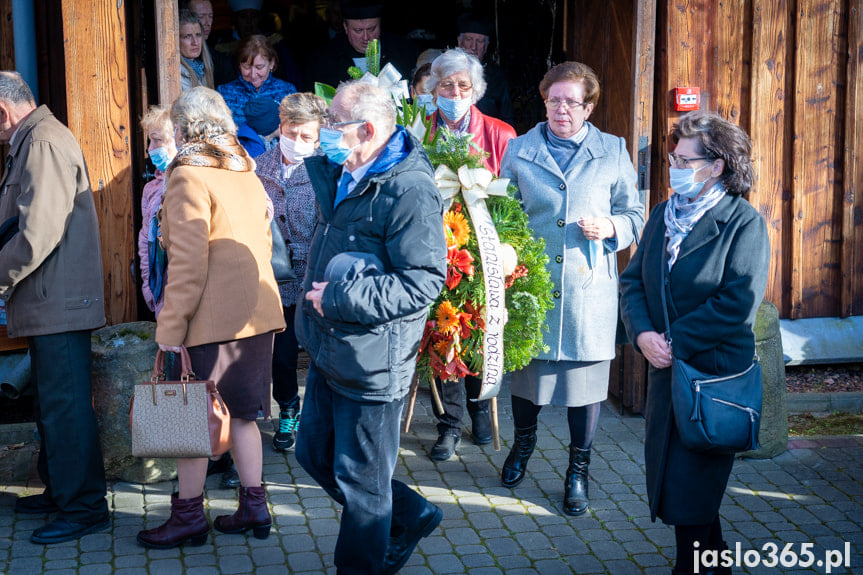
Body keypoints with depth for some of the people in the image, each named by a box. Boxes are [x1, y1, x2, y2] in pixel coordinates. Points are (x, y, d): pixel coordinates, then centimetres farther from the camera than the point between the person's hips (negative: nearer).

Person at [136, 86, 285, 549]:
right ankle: (254, 505, 20)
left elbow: (188, 262, -17)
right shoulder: (249, 177, 13)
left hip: (212, 319, -8)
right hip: (257, 313, 8)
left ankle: (189, 514, 13)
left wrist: (170, 324, -13)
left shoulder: (189, 177, -11)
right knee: (239, 412, 15)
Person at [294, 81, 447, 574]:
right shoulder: (343, 176, 8)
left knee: (361, 479, 6)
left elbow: (425, 281, -25)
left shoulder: (410, 190, -21)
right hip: (330, 352, 10)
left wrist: (339, 297, -24)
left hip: (372, 362, -10)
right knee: (315, 455, 21)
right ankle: (410, 518, 37)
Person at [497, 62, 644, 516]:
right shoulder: (519, 150, 8)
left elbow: (635, 216, 10)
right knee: (526, 364, 13)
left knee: (586, 373, 3)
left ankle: (578, 471, 20)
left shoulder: (613, 151, 6)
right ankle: (524, 441, 42)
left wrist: (610, 228, -11)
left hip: (589, 287, -1)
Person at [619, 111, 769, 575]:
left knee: (689, 489, 0)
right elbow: (633, 280, 7)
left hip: (714, 373, -6)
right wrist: (642, 333, -10)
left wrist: (675, 340, -18)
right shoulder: (663, 216, 10)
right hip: (665, 367, 7)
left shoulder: (744, 223, -10)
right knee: (666, 474, 13)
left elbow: (738, 302, -18)